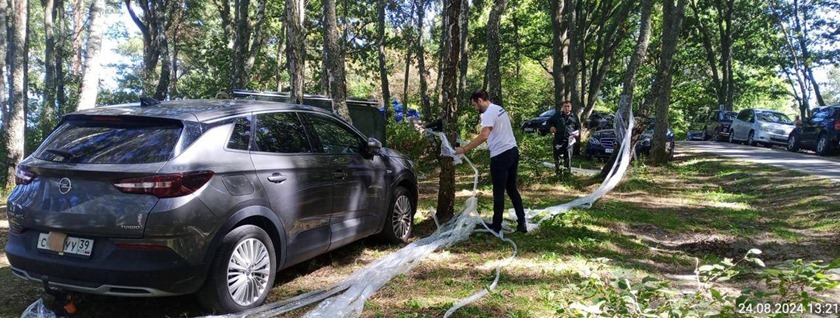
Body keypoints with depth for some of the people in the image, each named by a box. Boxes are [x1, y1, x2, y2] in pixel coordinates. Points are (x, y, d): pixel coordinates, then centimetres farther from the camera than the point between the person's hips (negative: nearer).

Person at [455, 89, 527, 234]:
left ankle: (496, 226, 7)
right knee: (512, 189, 15)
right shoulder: (499, 109, 17)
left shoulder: (489, 113, -15)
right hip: (512, 151, 10)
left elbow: (484, 135, -29)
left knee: (498, 192, -1)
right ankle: (521, 223, 15)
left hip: (501, 155, -10)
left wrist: (464, 149, -29)